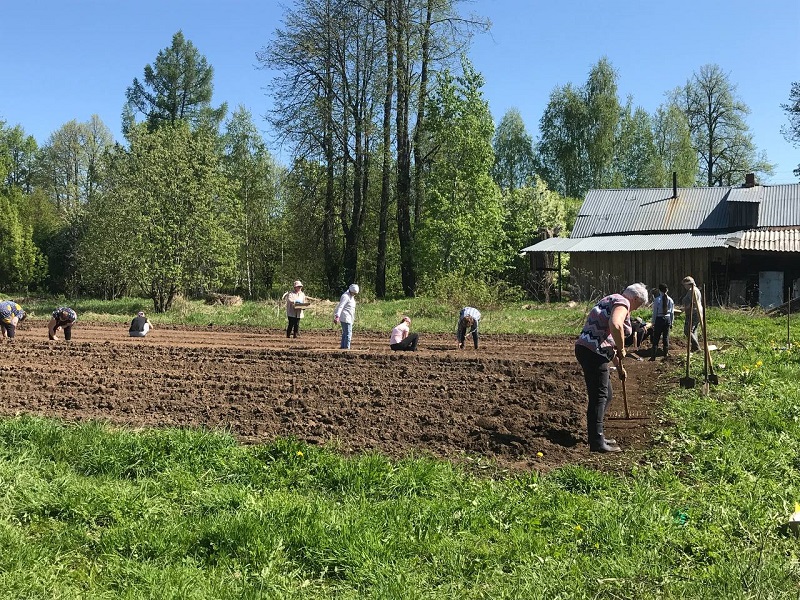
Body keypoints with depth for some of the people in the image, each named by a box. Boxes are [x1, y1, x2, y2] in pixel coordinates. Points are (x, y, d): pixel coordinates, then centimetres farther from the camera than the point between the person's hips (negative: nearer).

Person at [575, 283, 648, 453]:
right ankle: (597, 442, -5)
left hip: (586, 349, 10)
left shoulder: (612, 300, 27)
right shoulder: (623, 302, -6)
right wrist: (621, 350, -14)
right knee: (599, 396, -7)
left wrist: (618, 366, 37)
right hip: (593, 351, -10)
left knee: (606, 395, 18)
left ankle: (596, 437, 25)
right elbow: (615, 325, -29)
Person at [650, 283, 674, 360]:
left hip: (659, 319, -3)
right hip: (667, 319, 3)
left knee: (656, 338, 0)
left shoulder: (657, 299, -9)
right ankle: (665, 355, 14)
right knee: (666, 337, 12)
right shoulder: (670, 300, 2)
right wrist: (671, 322, 17)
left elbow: (655, 312, -7)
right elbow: (672, 313, 7)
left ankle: (653, 356, -3)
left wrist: (653, 322, 1)